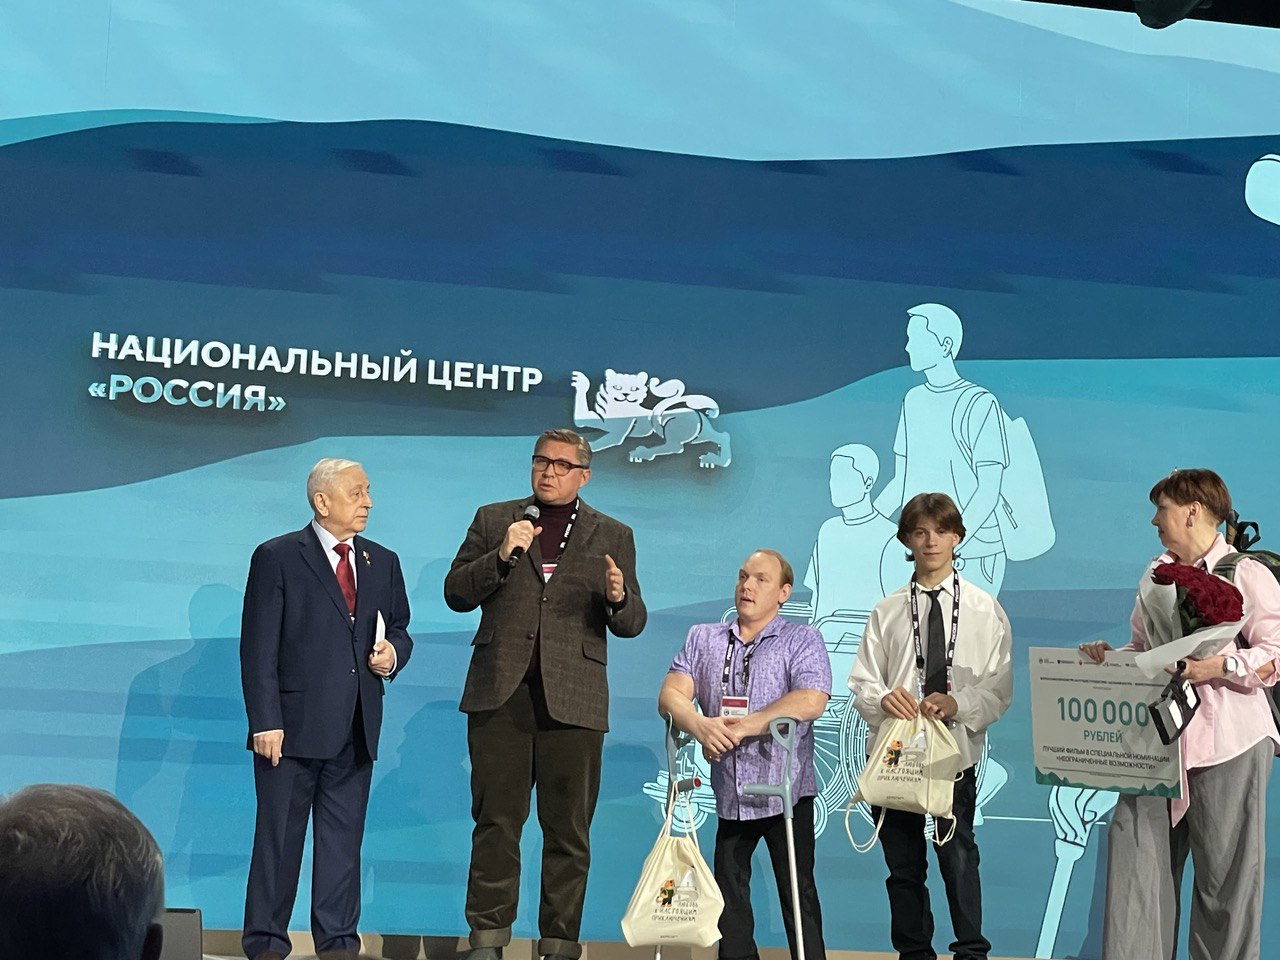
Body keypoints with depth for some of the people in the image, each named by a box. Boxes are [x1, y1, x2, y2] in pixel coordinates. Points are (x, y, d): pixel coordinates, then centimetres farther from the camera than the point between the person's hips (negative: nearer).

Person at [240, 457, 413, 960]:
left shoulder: (383, 562, 14)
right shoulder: (276, 558, -3)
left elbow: (399, 630, 21)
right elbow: (258, 649, -7)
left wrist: (393, 654, -3)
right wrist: (265, 722, -13)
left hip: (356, 730, 5)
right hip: (294, 727, -5)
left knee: (343, 838, 9)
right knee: (279, 838, 2)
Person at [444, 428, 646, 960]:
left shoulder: (613, 536, 13)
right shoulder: (493, 520, 13)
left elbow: (632, 624, 9)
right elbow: (456, 595, 6)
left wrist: (618, 597, -14)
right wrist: (502, 555, -10)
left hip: (573, 697, 0)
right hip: (500, 692, 0)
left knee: (568, 830, 2)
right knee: (496, 821, 1)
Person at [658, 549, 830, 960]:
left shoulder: (802, 640, 1)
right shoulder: (703, 639, 12)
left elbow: (811, 701, -16)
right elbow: (670, 695, 0)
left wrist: (742, 726, -19)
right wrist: (700, 726, -22)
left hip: (785, 790, -4)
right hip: (729, 792, 4)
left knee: (797, 891, -1)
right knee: (729, 890, 9)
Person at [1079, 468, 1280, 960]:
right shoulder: (1157, 573, 17)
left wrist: (1219, 667, -21)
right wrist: (1110, 657, 3)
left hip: (1228, 740, -5)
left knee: (1225, 868, 1)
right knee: (1135, 846, -2)